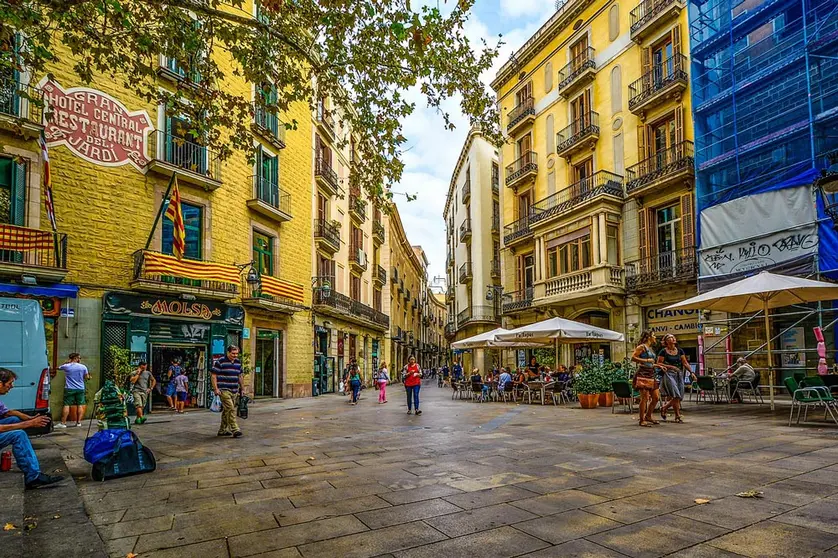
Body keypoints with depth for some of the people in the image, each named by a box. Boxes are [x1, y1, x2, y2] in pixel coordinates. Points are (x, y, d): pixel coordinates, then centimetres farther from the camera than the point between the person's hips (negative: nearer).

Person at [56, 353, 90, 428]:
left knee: (66, 405, 0)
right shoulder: (83, 367, -3)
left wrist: (67, 362, 15)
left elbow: (58, 367, 17)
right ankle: (79, 422, 8)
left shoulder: (66, 366, -5)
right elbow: (87, 377, 3)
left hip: (69, 389, -1)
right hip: (80, 389, 1)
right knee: (80, 405, 5)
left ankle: (63, 423, 0)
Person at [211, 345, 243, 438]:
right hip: (224, 390, -7)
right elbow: (214, 376, -7)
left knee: (226, 410, 13)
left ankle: (222, 430, 22)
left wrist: (241, 388, 20)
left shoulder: (238, 362, 12)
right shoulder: (220, 361, -7)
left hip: (234, 391, 7)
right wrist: (216, 389, -13)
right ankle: (235, 430, -14)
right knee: (230, 409, -14)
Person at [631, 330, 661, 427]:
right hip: (643, 375, -9)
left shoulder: (650, 349, 19)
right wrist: (646, 360, -18)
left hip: (651, 375, 9)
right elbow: (633, 358, -17)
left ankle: (648, 417, 23)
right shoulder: (642, 347, -7)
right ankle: (642, 420, -3)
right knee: (644, 397, -9)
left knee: (655, 397, 10)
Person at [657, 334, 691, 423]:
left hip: (679, 375, 6)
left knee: (679, 397, 3)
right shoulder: (663, 351, -3)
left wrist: (691, 372, -2)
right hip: (668, 374, -6)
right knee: (676, 396, -13)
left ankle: (664, 407, 25)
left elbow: (685, 363, 10)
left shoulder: (680, 351, 12)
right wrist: (671, 366, -15)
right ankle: (678, 416, -3)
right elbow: (659, 363, -6)